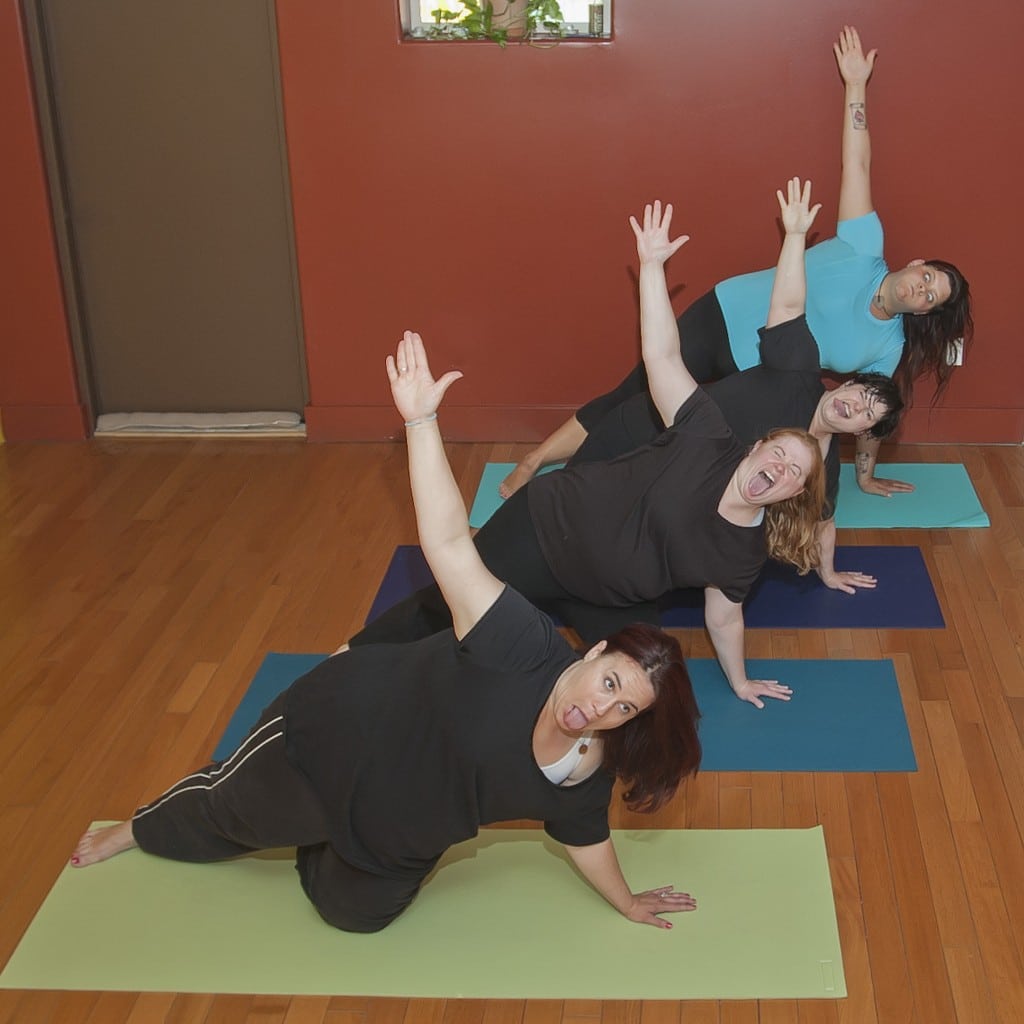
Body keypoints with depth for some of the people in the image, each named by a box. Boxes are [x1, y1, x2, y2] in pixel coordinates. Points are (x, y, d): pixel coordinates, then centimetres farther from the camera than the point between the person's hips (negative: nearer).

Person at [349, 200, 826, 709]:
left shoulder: (746, 550, -6)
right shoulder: (708, 443, -17)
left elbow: (723, 615, 8)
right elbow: (661, 355, -21)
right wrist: (651, 264, -27)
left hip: (608, 601, 5)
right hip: (547, 527, -4)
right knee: (446, 609, -2)